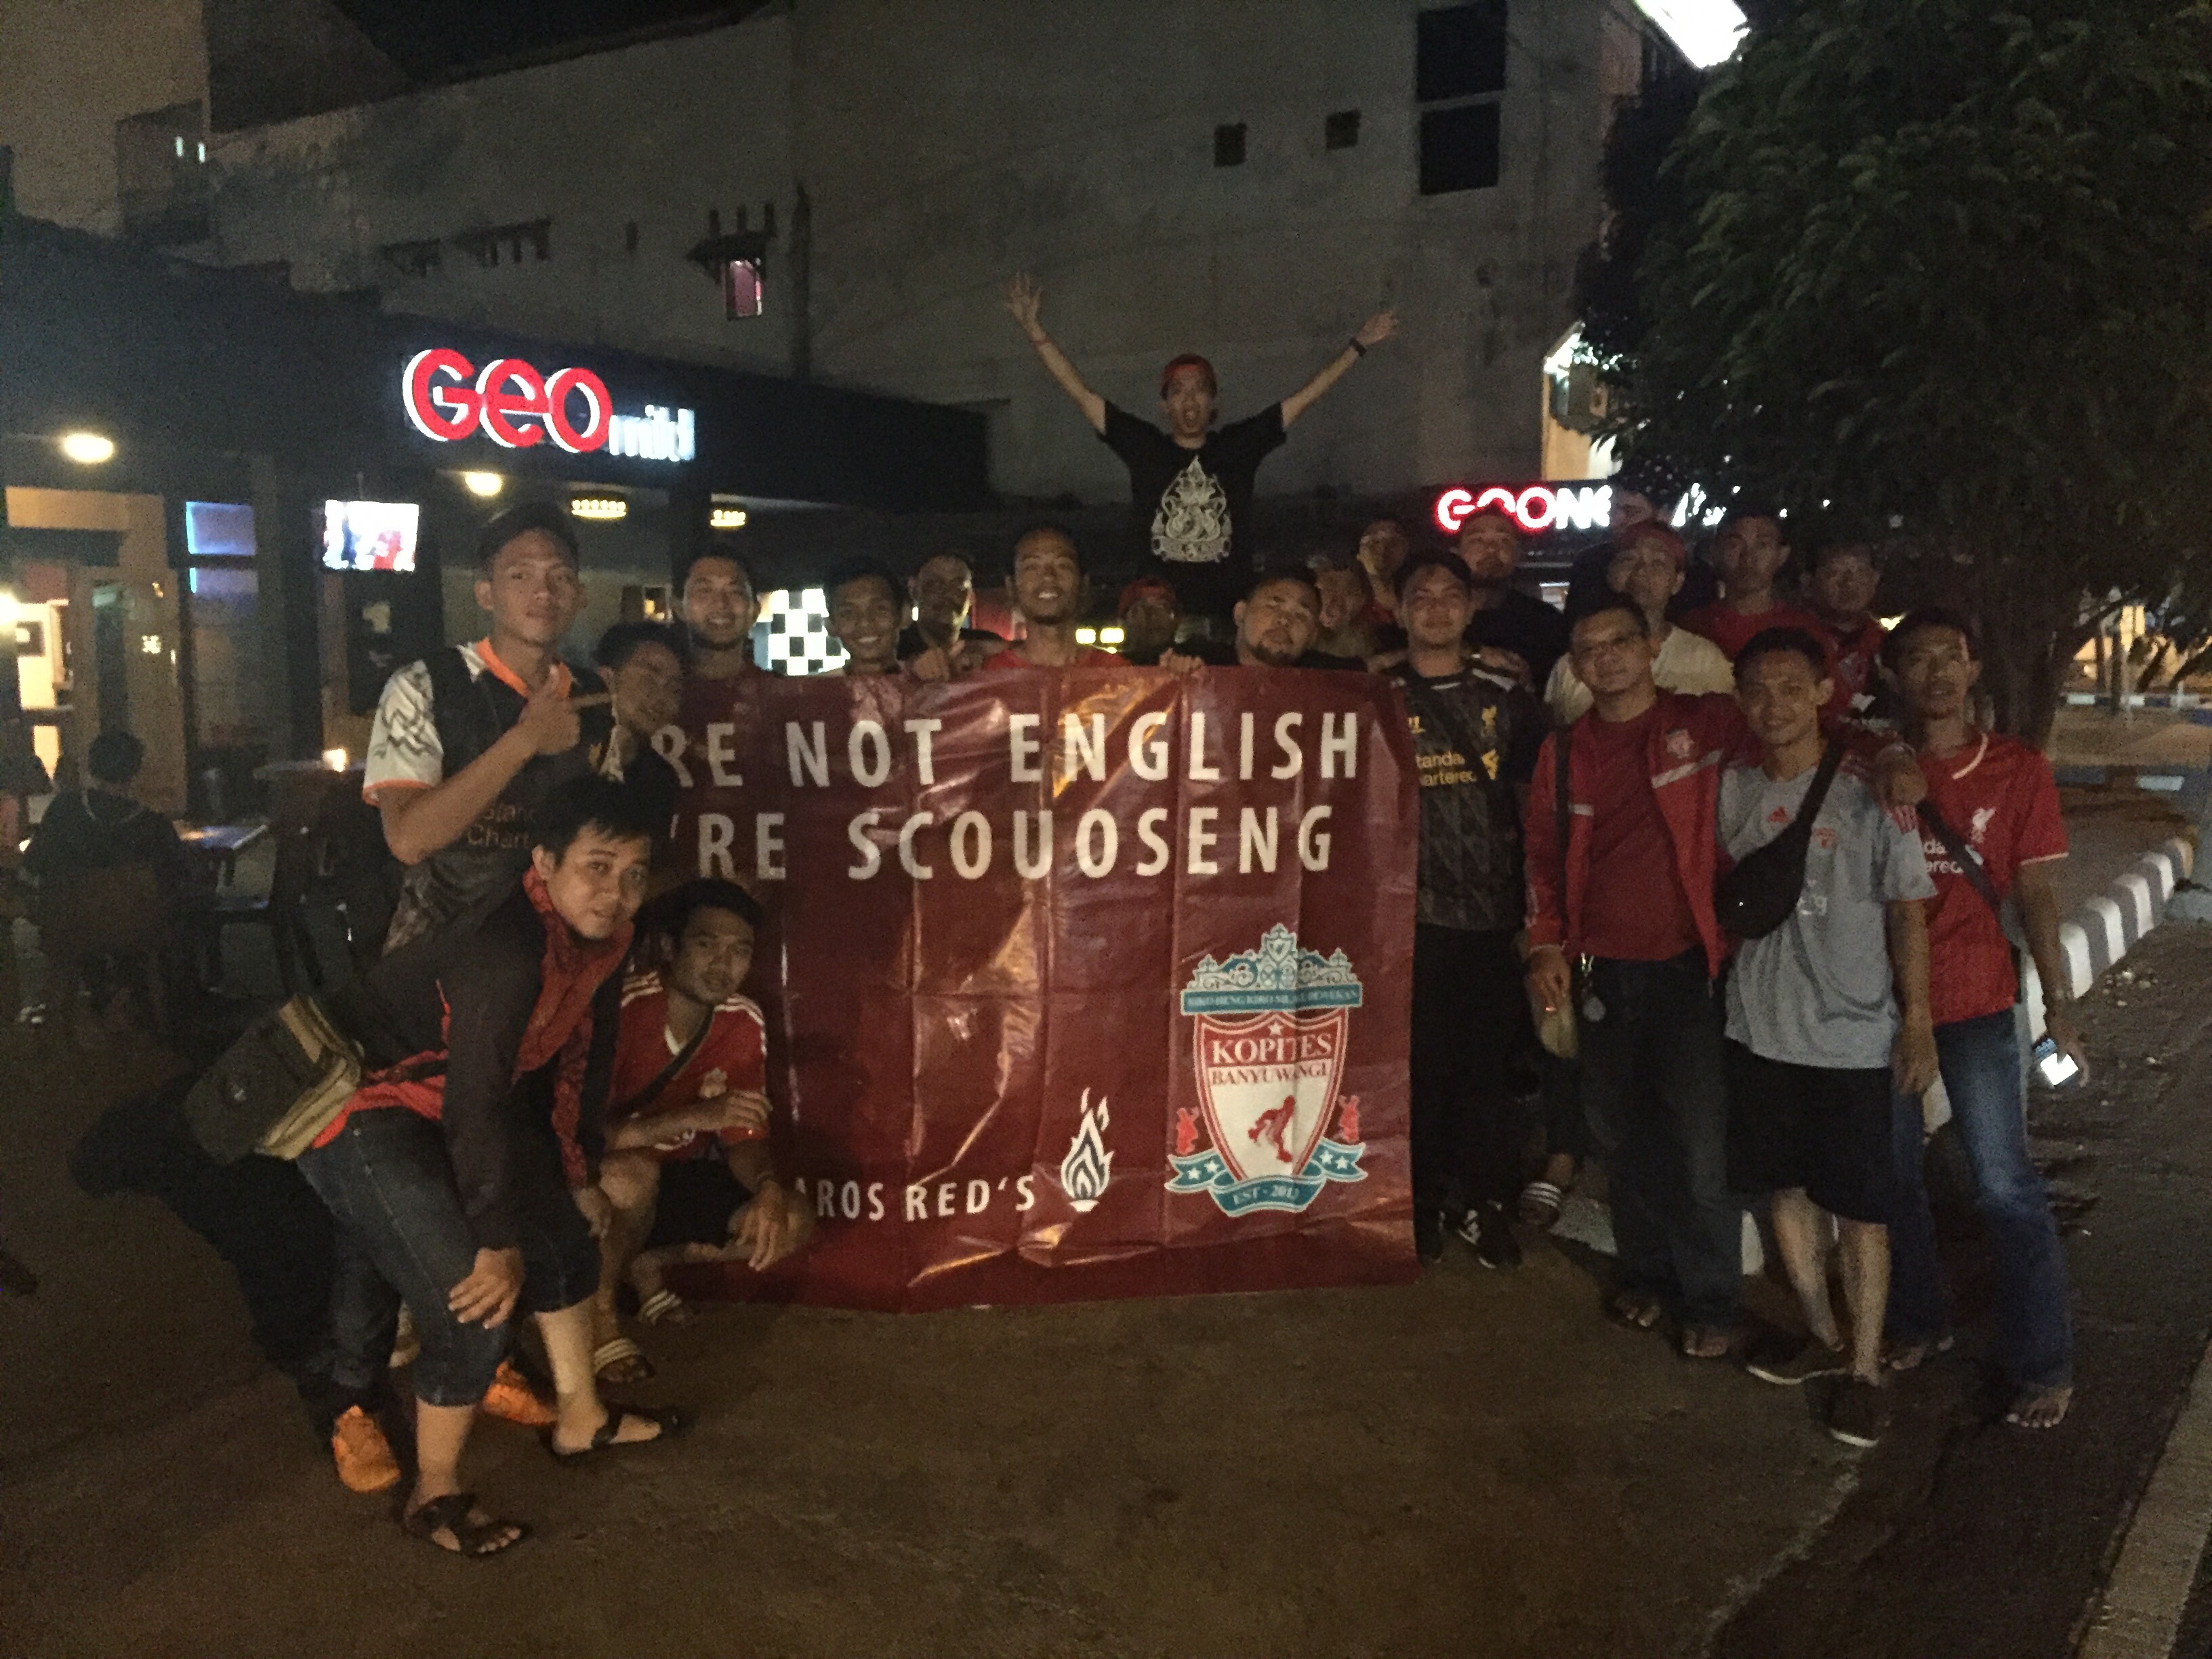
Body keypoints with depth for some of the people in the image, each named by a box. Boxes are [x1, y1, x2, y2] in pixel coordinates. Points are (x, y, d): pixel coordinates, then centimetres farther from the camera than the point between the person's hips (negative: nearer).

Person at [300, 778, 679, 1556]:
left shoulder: (601, 937, -5)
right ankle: (434, 1497, 8)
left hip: (444, 1104, 10)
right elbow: (477, 1103, -31)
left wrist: (577, 1174, 15)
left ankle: (580, 1419, 35)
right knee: (477, 1306, -15)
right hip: (358, 1109, -10)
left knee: (566, 1231, 16)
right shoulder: (506, 950, -33)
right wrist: (498, 1242, -24)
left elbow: (581, 1059, 9)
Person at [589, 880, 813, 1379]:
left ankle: (651, 1263, 11)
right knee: (632, 1173, -39)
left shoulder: (744, 1021, -9)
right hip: (597, 1178, -5)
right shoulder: (624, 1006, -27)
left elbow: (744, 1139, -4)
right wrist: (693, 1117, -42)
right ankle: (599, 1313, -9)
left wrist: (768, 1187, -27)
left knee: (792, 1222, -12)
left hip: (675, 1174, 6)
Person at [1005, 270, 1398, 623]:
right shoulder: (1144, 446, 8)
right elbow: (1079, 392, 8)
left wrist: (1359, 345, 18)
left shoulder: (1238, 445, 10)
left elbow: (1304, 397, 16)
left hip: (1229, 616, 1)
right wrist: (1032, 328, 5)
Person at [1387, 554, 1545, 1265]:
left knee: (1490, 1059, 5)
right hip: (1414, 914, -2)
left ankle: (1480, 1198, 19)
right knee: (1421, 1061, 1)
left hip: (1492, 910, 2)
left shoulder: (1504, 696, 11)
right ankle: (1420, 1200, 16)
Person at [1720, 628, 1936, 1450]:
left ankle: (1865, 1367, 19)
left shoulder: (1867, 793, -10)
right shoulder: (1731, 790, 2)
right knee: (1786, 1187, 15)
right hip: (1760, 1026, 5)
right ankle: (1822, 1336, 33)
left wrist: (1917, 1020, -8)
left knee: (1859, 1205, 4)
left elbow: (1906, 910, -7)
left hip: (1852, 1034, -5)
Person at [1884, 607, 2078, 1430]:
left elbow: (2034, 891, 0)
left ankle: (2044, 1364, 13)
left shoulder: (2018, 769, -1)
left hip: (1976, 1002, -2)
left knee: (2006, 1185, 0)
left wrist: (2059, 1001, -2)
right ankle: (1917, 1321, 33)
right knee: (1892, 1173, 13)